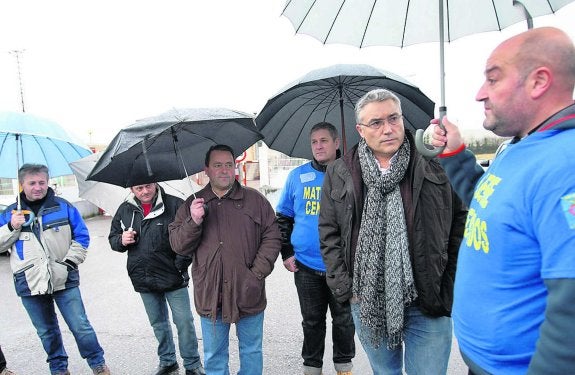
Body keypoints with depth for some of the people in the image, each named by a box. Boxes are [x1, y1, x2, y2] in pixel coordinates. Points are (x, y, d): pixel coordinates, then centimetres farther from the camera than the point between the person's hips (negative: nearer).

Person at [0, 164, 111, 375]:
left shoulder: (63, 207, 2)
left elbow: (81, 236, 4)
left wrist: (70, 261, -5)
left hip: (64, 280, -2)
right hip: (30, 284, 2)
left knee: (80, 326, 0)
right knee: (46, 331, 16)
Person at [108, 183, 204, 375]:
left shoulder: (175, 205, -11)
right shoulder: (125, 210, 5)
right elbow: (112, 237, 15)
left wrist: (181, 263, -17)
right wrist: (121, 240, -7)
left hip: (173, 278, -4)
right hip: (143, 280, 5)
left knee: (184, 322, 1)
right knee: (158, 323, 19)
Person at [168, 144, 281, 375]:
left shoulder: (255, 200, 1)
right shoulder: (192, 204, 5)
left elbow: (272, 237, -1)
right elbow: (178, 246, 1)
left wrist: (257, 273, -10)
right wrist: (193, 222, -16)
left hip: (248, 294, -1)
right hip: (210, 296, 1)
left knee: (251, 351, 16)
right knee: (214, 356, 17)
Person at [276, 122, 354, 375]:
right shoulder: (297, 176, 2)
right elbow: (283, 217, 7)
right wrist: (286, 253, 1)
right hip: (305, 266, 1)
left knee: (344, 319, 14)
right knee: (312, 321, 15)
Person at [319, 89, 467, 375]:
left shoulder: (436, 165, -4)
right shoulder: (338, 174, 0)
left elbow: (460, 224, 1)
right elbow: (329, 235, 3)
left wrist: (450, 288, -1)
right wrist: (345, 288, -2)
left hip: (427, 302, -1)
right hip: (367, 302, 2)